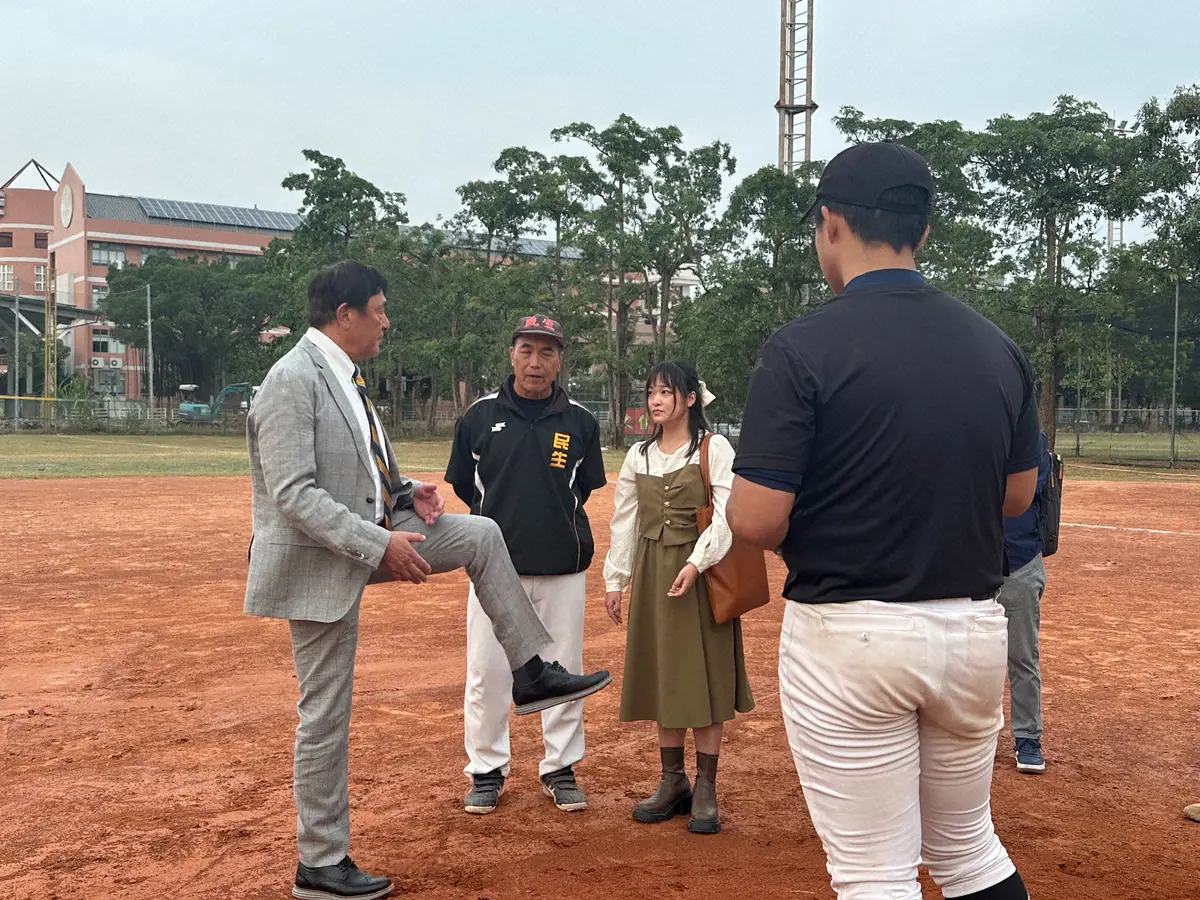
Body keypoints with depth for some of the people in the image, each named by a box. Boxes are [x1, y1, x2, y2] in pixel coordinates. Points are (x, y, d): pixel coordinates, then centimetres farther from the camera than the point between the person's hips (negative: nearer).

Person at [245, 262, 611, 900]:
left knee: (481, 536, 5)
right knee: (327, 716, 1)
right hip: (318, 562, -9)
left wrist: (407, 492, 1)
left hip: (367, 535, 9)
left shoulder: (343, 376, 8)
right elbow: (294, 494, -27)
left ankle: (530, 672, 12)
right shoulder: (292, 380, -20)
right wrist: (380, 543, -28)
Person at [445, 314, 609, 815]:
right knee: (487, 671, 3)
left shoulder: (580, 422, 3)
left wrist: (553, 526, 9)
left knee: (563, 671, 8)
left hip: (563, 568, 1)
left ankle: (561, 769, 23)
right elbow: (464, 486, 11)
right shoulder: (480, 417, 1)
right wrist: (503, 523, 11)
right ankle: (486, 771, 19)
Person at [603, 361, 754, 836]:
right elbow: (624, 521, 12)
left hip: (701, 574, -4)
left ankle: (705, 791, 9)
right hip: (652, 574, 5)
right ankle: (673, 782, 22)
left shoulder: (715, 449, -5)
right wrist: (615, 580, 10)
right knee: (662, 677, 10)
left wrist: (696, 563, -23)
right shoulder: (638, 456, 9)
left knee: (704, 676, -1)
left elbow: (726, 515, -12)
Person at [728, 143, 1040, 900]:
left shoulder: (804, 348, -15)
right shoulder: (999, 348, 3)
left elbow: (755, 522, -17)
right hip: (976, 631, 6)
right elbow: (1017, 497, 13)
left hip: (849, 636, -5)